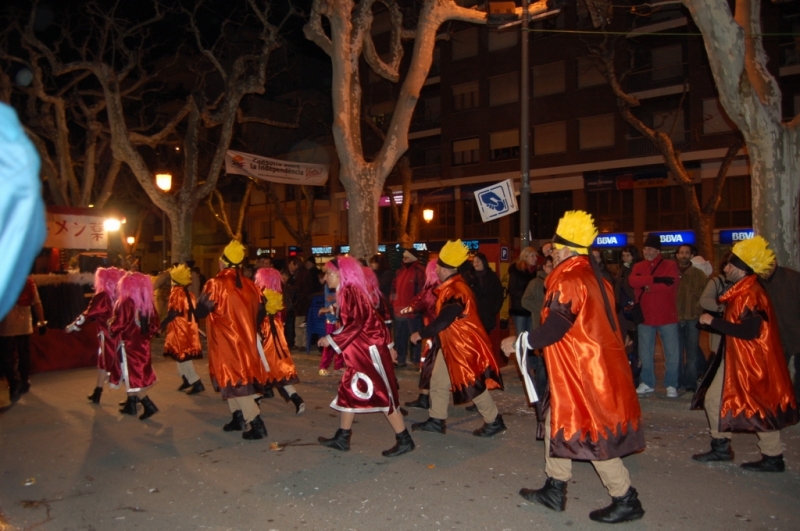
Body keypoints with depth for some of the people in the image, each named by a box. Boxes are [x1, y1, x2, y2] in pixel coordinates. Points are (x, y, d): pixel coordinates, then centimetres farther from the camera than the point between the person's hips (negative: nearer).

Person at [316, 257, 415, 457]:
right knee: (348, 390, 13)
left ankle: (404, 440, 4)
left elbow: (354, 324, -23)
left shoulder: (350, 291, -15)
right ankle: (342, 438, 23)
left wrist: (331, 339, -16)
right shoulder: (347, 292, 14)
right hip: (360, 352, 10)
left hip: (370, 351, -10)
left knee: (382, 394, -5)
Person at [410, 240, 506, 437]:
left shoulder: (456, 291, -24)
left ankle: (494, 422, 14)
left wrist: (420, 334, -16)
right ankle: (437, 420, 24)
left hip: (464, 345, -10)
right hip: (450, 344, 10)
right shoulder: (450, 288, 9)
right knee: (438, 381, 13)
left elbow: (443, 320, -26)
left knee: (474, 385, -1)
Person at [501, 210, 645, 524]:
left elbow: (553, 330, -23)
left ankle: (625, 500, 15)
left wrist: (517, 342, -10)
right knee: (557, 422, 17)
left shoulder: (568, 281, -19)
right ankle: (554, 490, 27)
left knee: (593, 435, 2)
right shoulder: (593, 276, 11)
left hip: (584, 372, -10)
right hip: (596, 365, 10)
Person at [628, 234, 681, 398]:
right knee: (645, 353, 11)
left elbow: (670, 285, -19)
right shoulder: (638, 266, 7)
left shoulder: (670, 265, -2)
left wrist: (647, 287, -13)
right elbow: (632, 281, -15)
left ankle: (671, 385, 14)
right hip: (645, 317, 3)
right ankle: (647, 383, 24)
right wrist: (655, 279, -23)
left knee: (671, 352, 3)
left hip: (667, 316, -3)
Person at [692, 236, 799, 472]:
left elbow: (749, 330, -29)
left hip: (751, 362, -10)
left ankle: (773, 458, 17)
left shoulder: (751, 294, -20)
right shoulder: (740, 292, 11)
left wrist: (713, 321, -23)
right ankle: (721, 448, 22)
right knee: (713, 400, 11)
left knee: (760, 408, 2)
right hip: (733, 359, 10)